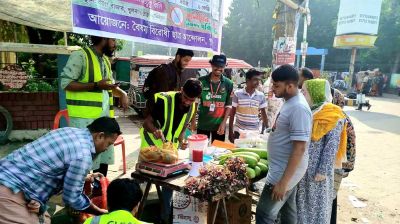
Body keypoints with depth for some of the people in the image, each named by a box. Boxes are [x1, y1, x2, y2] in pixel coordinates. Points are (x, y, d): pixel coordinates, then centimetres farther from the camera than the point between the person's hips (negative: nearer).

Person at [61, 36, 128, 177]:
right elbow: (65, 83, -14)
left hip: (105, 116, 8)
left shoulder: (106, 60, 16)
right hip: (85, 117, -8)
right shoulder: (80, 56, -9)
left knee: (104, 157, 15)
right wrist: (95, 85, -21)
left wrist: (122, 93, 6)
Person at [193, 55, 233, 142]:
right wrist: (193, 120, 0)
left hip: (219, 125, 0)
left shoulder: (228, 84, -1)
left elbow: (228, 105, 0)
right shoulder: (201, 81, -2)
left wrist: (223, 122, -9)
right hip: (202, 124, 0)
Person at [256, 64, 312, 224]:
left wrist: (283, 182, -25)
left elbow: (299, 148, -26)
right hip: (286, 168, 9)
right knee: (288, 209, 21)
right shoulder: (290, 102, 6)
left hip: (286, 171, -9)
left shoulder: (298, 108, -24)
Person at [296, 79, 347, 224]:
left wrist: (323, 170, -17)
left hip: (317, 168, -6)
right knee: (302, 201, 16)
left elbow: (332, 145, -15)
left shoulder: (332, 115, -12)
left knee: (317, 203, 9)